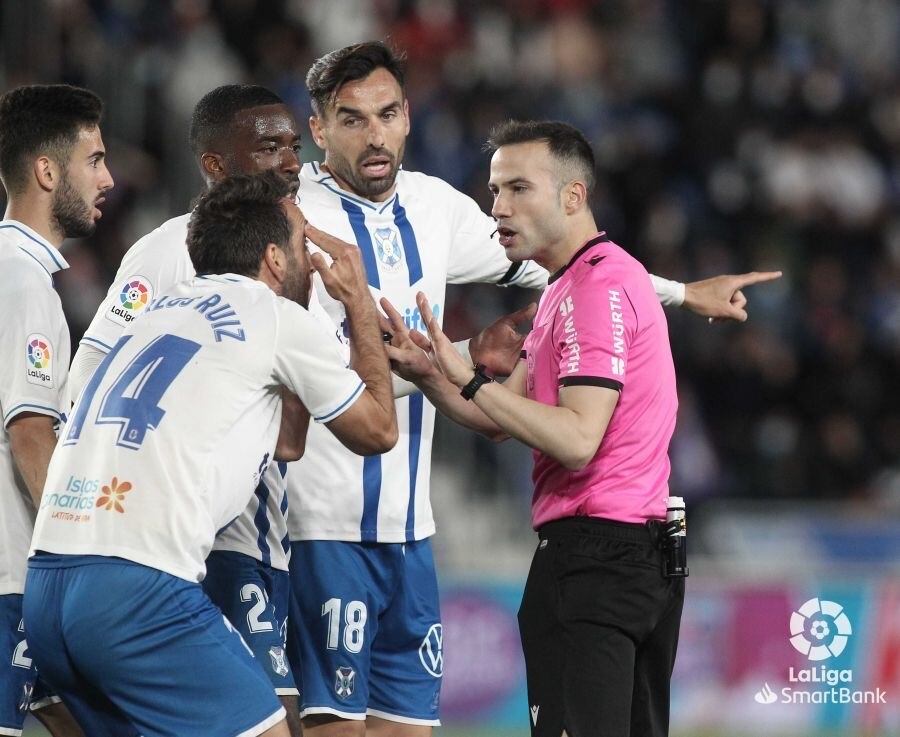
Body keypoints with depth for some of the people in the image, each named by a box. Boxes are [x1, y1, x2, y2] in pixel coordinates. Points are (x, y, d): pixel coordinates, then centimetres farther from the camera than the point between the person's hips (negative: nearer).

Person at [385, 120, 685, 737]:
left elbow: (577, 441, -23)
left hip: (591, 558, -11)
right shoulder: (565, 290, 20)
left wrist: (470, 379, -23)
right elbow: (500, 421, 18)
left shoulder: (597, 287, -14)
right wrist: (429, 374, 1)